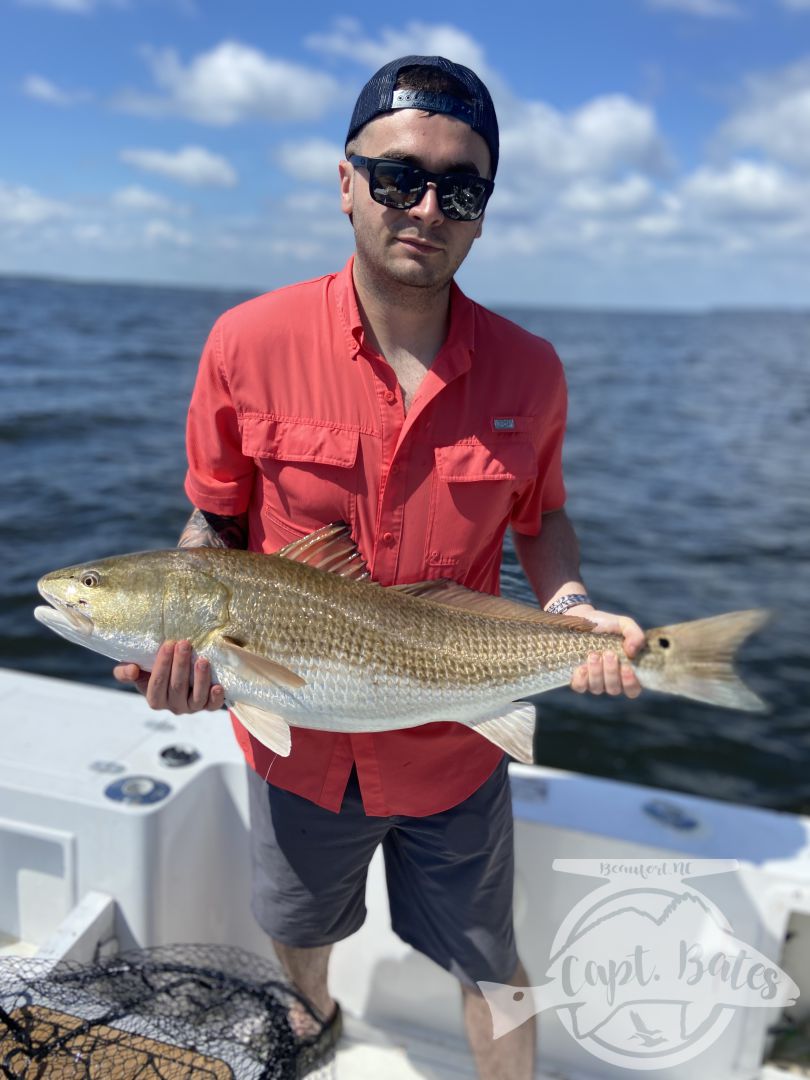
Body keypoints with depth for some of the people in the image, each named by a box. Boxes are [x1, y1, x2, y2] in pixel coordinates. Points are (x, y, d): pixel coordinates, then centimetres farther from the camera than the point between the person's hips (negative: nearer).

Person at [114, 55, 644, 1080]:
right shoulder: (250, 343, -16)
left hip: (454, 751, -1)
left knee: (490, 967, 19)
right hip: (296, 738, 2)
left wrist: (571, 608, -14)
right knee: (297, 932, 31)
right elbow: (214, 523, -5)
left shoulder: (527, 370, -12)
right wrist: (185, 631, -22)